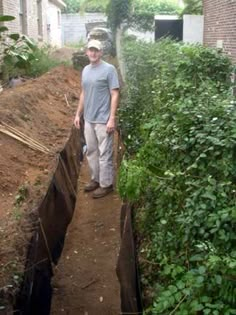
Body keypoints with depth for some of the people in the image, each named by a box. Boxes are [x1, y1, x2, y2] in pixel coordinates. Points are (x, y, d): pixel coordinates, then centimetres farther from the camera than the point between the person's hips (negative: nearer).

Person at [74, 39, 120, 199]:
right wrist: (78, 114, 16)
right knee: (91, 151, 15)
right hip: (88, 119, 7)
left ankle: (106, 184, 13)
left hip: (103, 120, -7)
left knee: (104, 154, 1)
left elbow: (115, 95, -13)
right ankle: (96, 179, 30)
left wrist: (112, 119, -19)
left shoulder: (109, 69, -11)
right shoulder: (85, 70, 11)